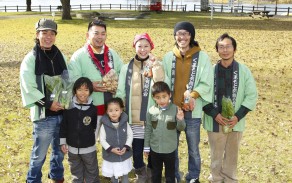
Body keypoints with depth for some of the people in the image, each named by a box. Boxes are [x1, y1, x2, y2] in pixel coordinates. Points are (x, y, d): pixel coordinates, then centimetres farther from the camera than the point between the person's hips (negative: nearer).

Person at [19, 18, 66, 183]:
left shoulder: (60, 56, 6)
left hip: (62, 113, 5)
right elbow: (28, 88, -12)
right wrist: (48, 103, -14)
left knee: (60, 151, 19)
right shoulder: (30, 59, -9)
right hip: (43, 115, -5)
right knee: (39, 154, 5)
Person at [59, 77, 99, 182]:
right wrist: (62, 142, 0)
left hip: (89, 148, -1)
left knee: (92, 174, 14)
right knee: (76, 174, 21)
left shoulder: (93, 109, -12)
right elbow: (63, 125, -1)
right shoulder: (68, 107, -10)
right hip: (72, 148, 1)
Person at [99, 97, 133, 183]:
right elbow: (102, 139, -11)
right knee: (113, 176, 19)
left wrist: (126, 147, -15)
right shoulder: (104, 125, -17)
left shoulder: (125, 123, -11)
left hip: (125, 156, 1)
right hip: (111, 157, -1)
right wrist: (111, 149, -20)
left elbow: (130, 135, -3)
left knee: (125, 175, 19)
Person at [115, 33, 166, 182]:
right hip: (134, 118, 1)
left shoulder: (156, 66, 2)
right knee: (136, 149, 6)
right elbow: (121, 92, 6)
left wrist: (154, 62, -18)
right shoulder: (127, 68, 4)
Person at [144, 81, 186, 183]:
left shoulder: (175, 109, -13)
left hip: (170, 149, -2)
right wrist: (146, 146, 7)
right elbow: (148, 130, 2)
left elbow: (181, 128, -6)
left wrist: (180, 120, -27)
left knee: (170, 174, 15)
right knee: (156, 173, 21)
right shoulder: (151, 111, -8)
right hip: (154, 149, 2)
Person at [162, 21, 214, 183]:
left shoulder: (202, 57, -6)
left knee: (193, 149, 12)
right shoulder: (168, 57, 1)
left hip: (193, 111, -2)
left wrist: (192, 95, -20)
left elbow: (206, 84, -7)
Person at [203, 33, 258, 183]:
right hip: (215, 121, 0)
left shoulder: (244, 71, -4)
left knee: (232, 154, 15)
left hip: (236, 121, 1)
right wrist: (214, 114, -13)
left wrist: (238, 116, -12)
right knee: (216, 154, 13)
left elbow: (252, 96, -2)